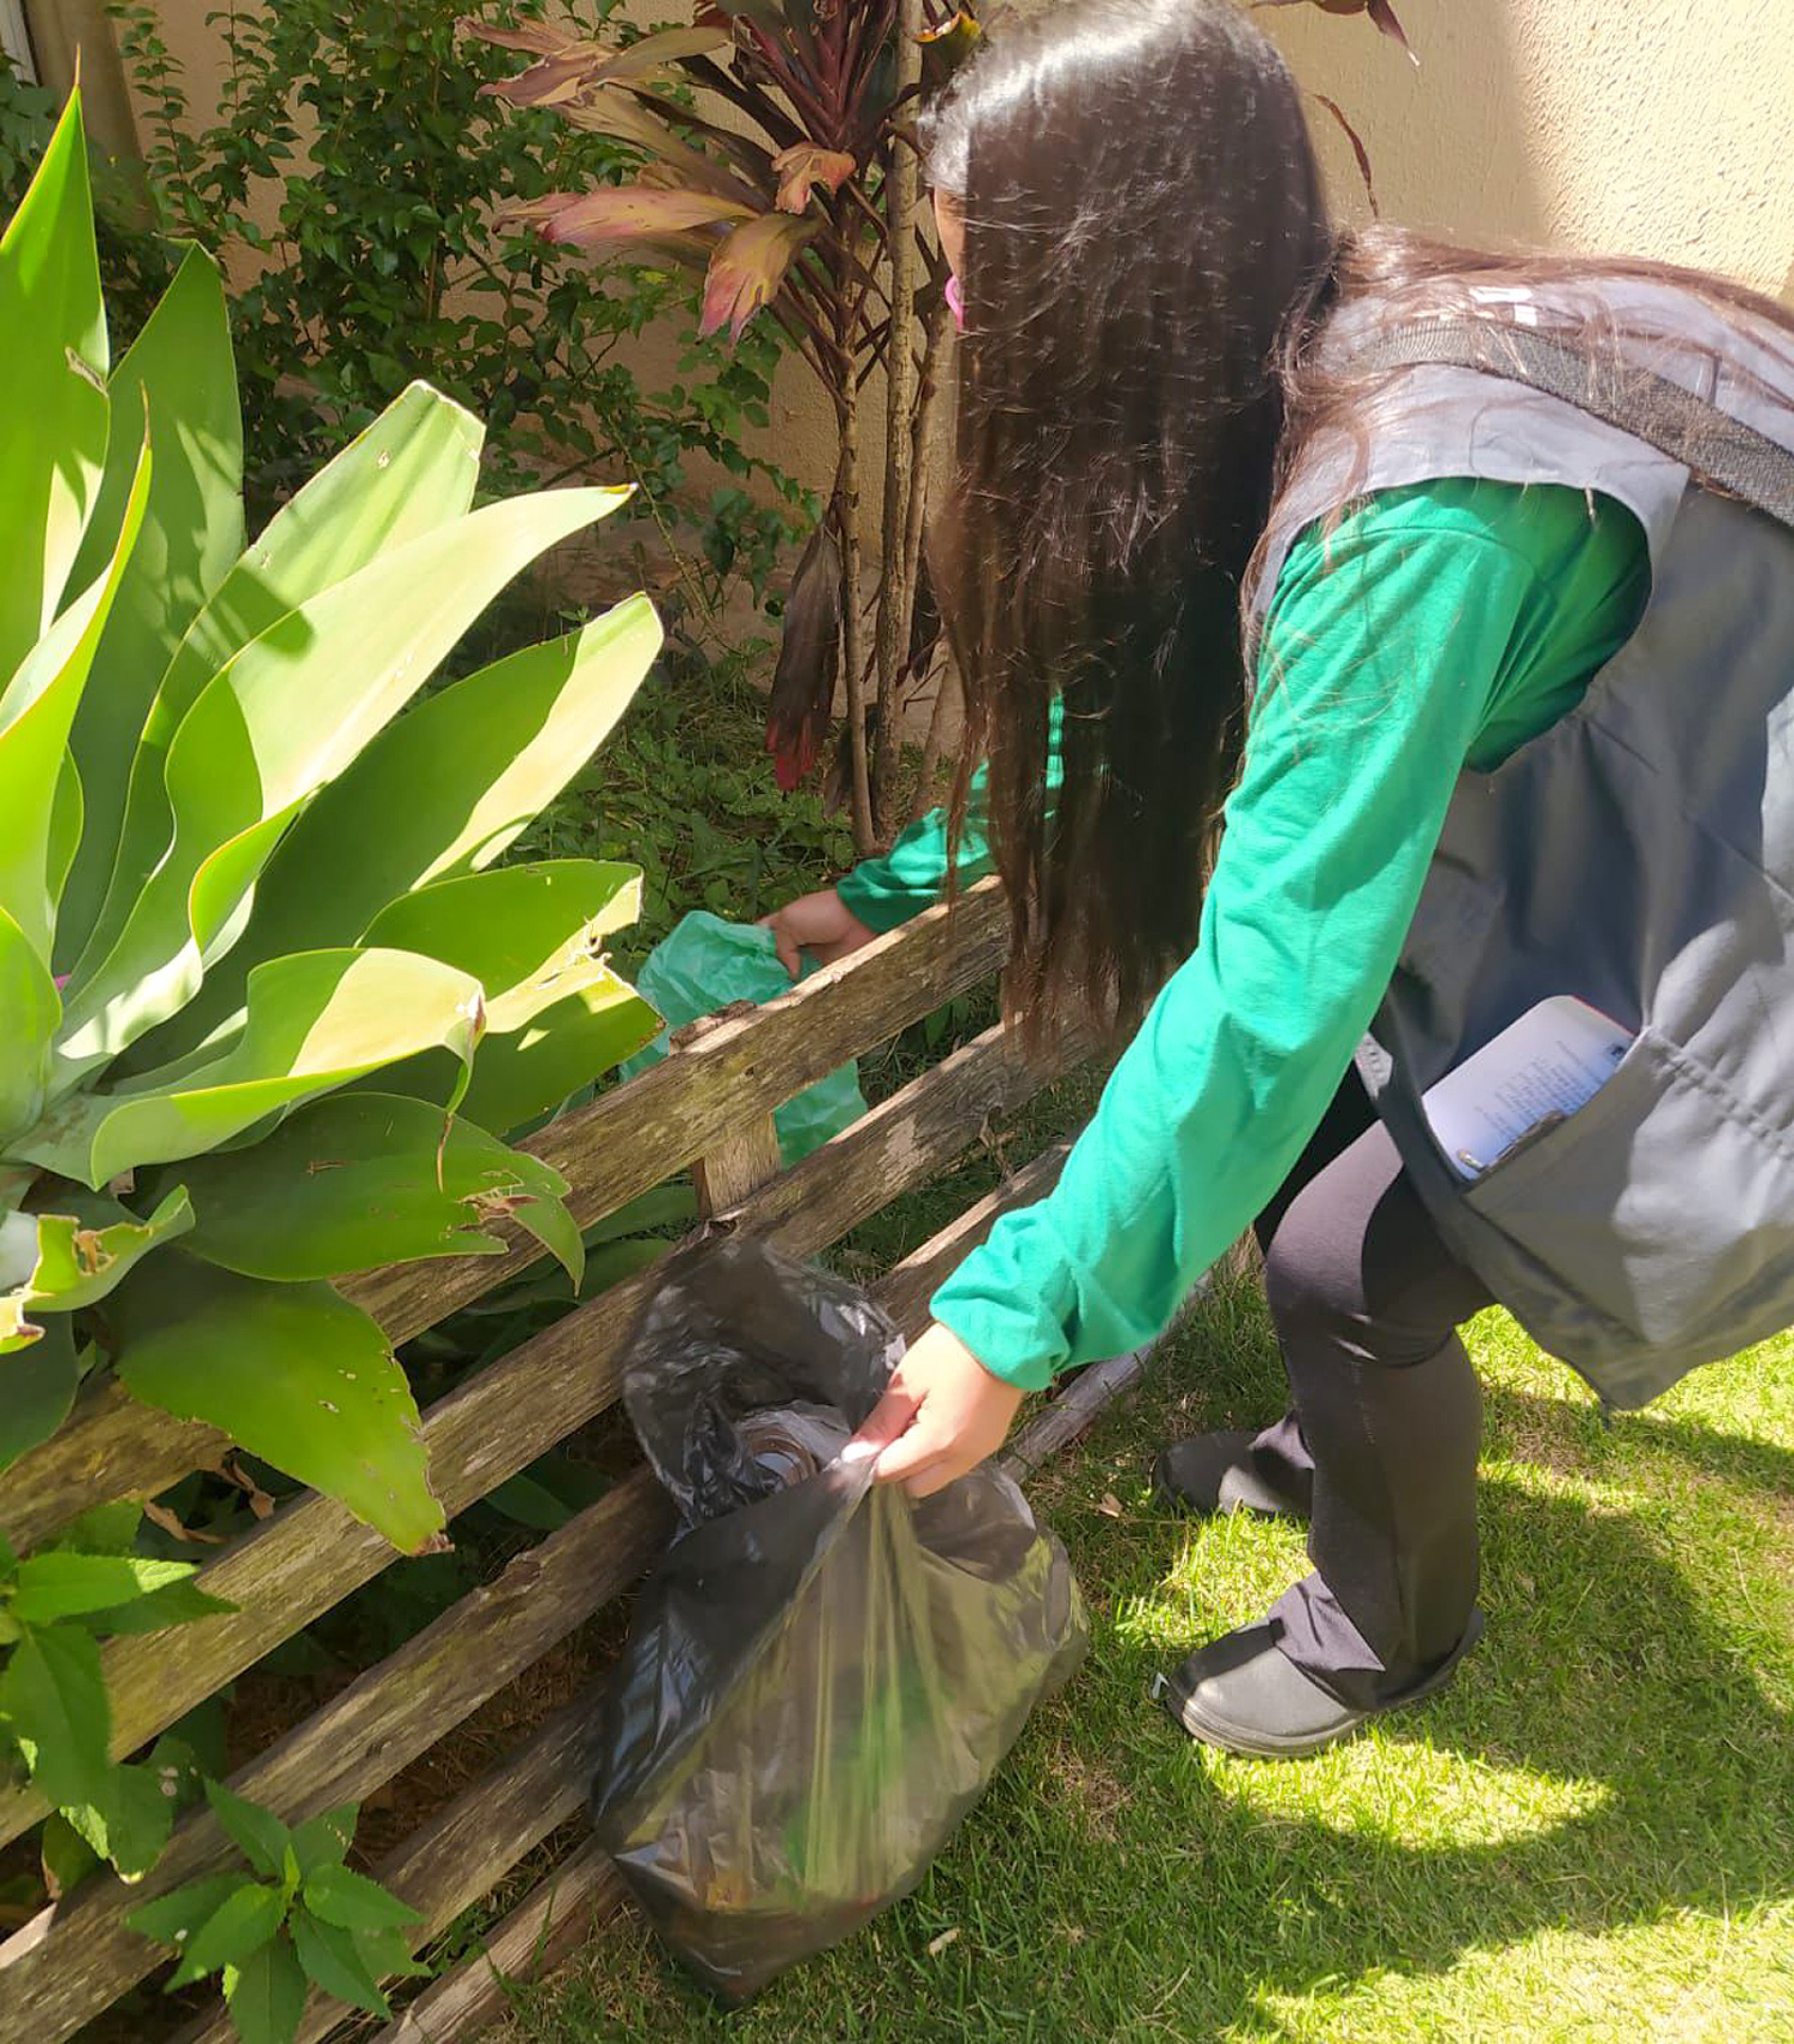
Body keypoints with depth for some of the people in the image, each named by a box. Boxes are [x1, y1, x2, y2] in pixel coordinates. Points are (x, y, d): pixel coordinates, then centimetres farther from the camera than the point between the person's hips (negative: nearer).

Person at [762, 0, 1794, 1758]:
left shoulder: (1411, 505, -34)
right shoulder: (1272, 389, -6)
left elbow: (1280, 969, -37)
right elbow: (1119, 692, 8)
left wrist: (1016, 1319, -32)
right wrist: (888, 892, 12)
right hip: (1542, 872, 8)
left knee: (1348, 1259, -9)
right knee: (1289, 1138, 8)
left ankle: (1388, 1627, 22)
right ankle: (1345, 1451, 37)